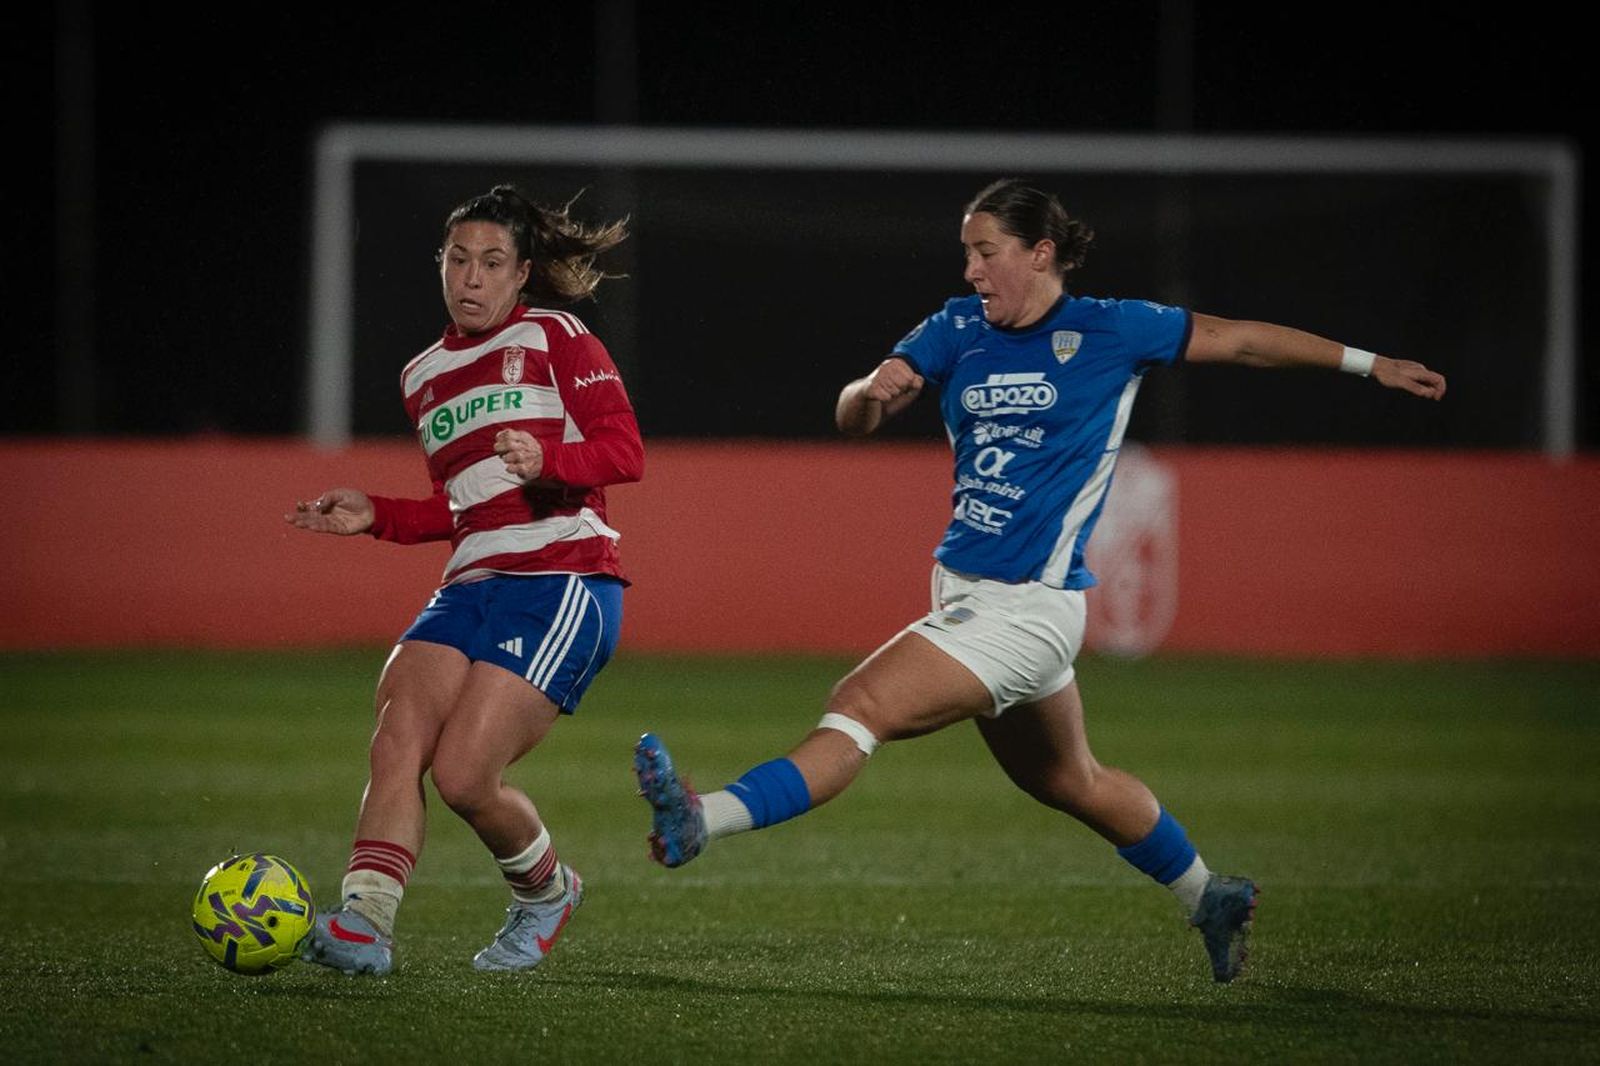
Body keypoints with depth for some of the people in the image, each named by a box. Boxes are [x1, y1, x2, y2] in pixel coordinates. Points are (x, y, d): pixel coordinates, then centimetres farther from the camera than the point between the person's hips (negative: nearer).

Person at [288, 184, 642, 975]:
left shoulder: (553, 338, 3)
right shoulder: (424, 376, 22)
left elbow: (625, 450, -6)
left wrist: (547, 458, -24)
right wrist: (374, 517, 16)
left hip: (561, 585, -6)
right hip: (471, 587, 6)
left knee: (464, 776, -17)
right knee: (397, 737, -20)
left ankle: (546, 891, 12)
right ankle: (364, 921, -29)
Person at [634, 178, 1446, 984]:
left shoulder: (1109, 332, -6)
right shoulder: (958, 331, 6)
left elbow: (1238, 339, 5)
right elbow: (852, 419, 1)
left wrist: (1368, 363, 11)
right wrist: (871, 392, -24)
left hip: (1028, 607, -7)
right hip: (964, 590, 7)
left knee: (860, 705, -21)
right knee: (1066, 780, 22)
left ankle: (703, 824, -31)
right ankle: (1209, 900, 40)